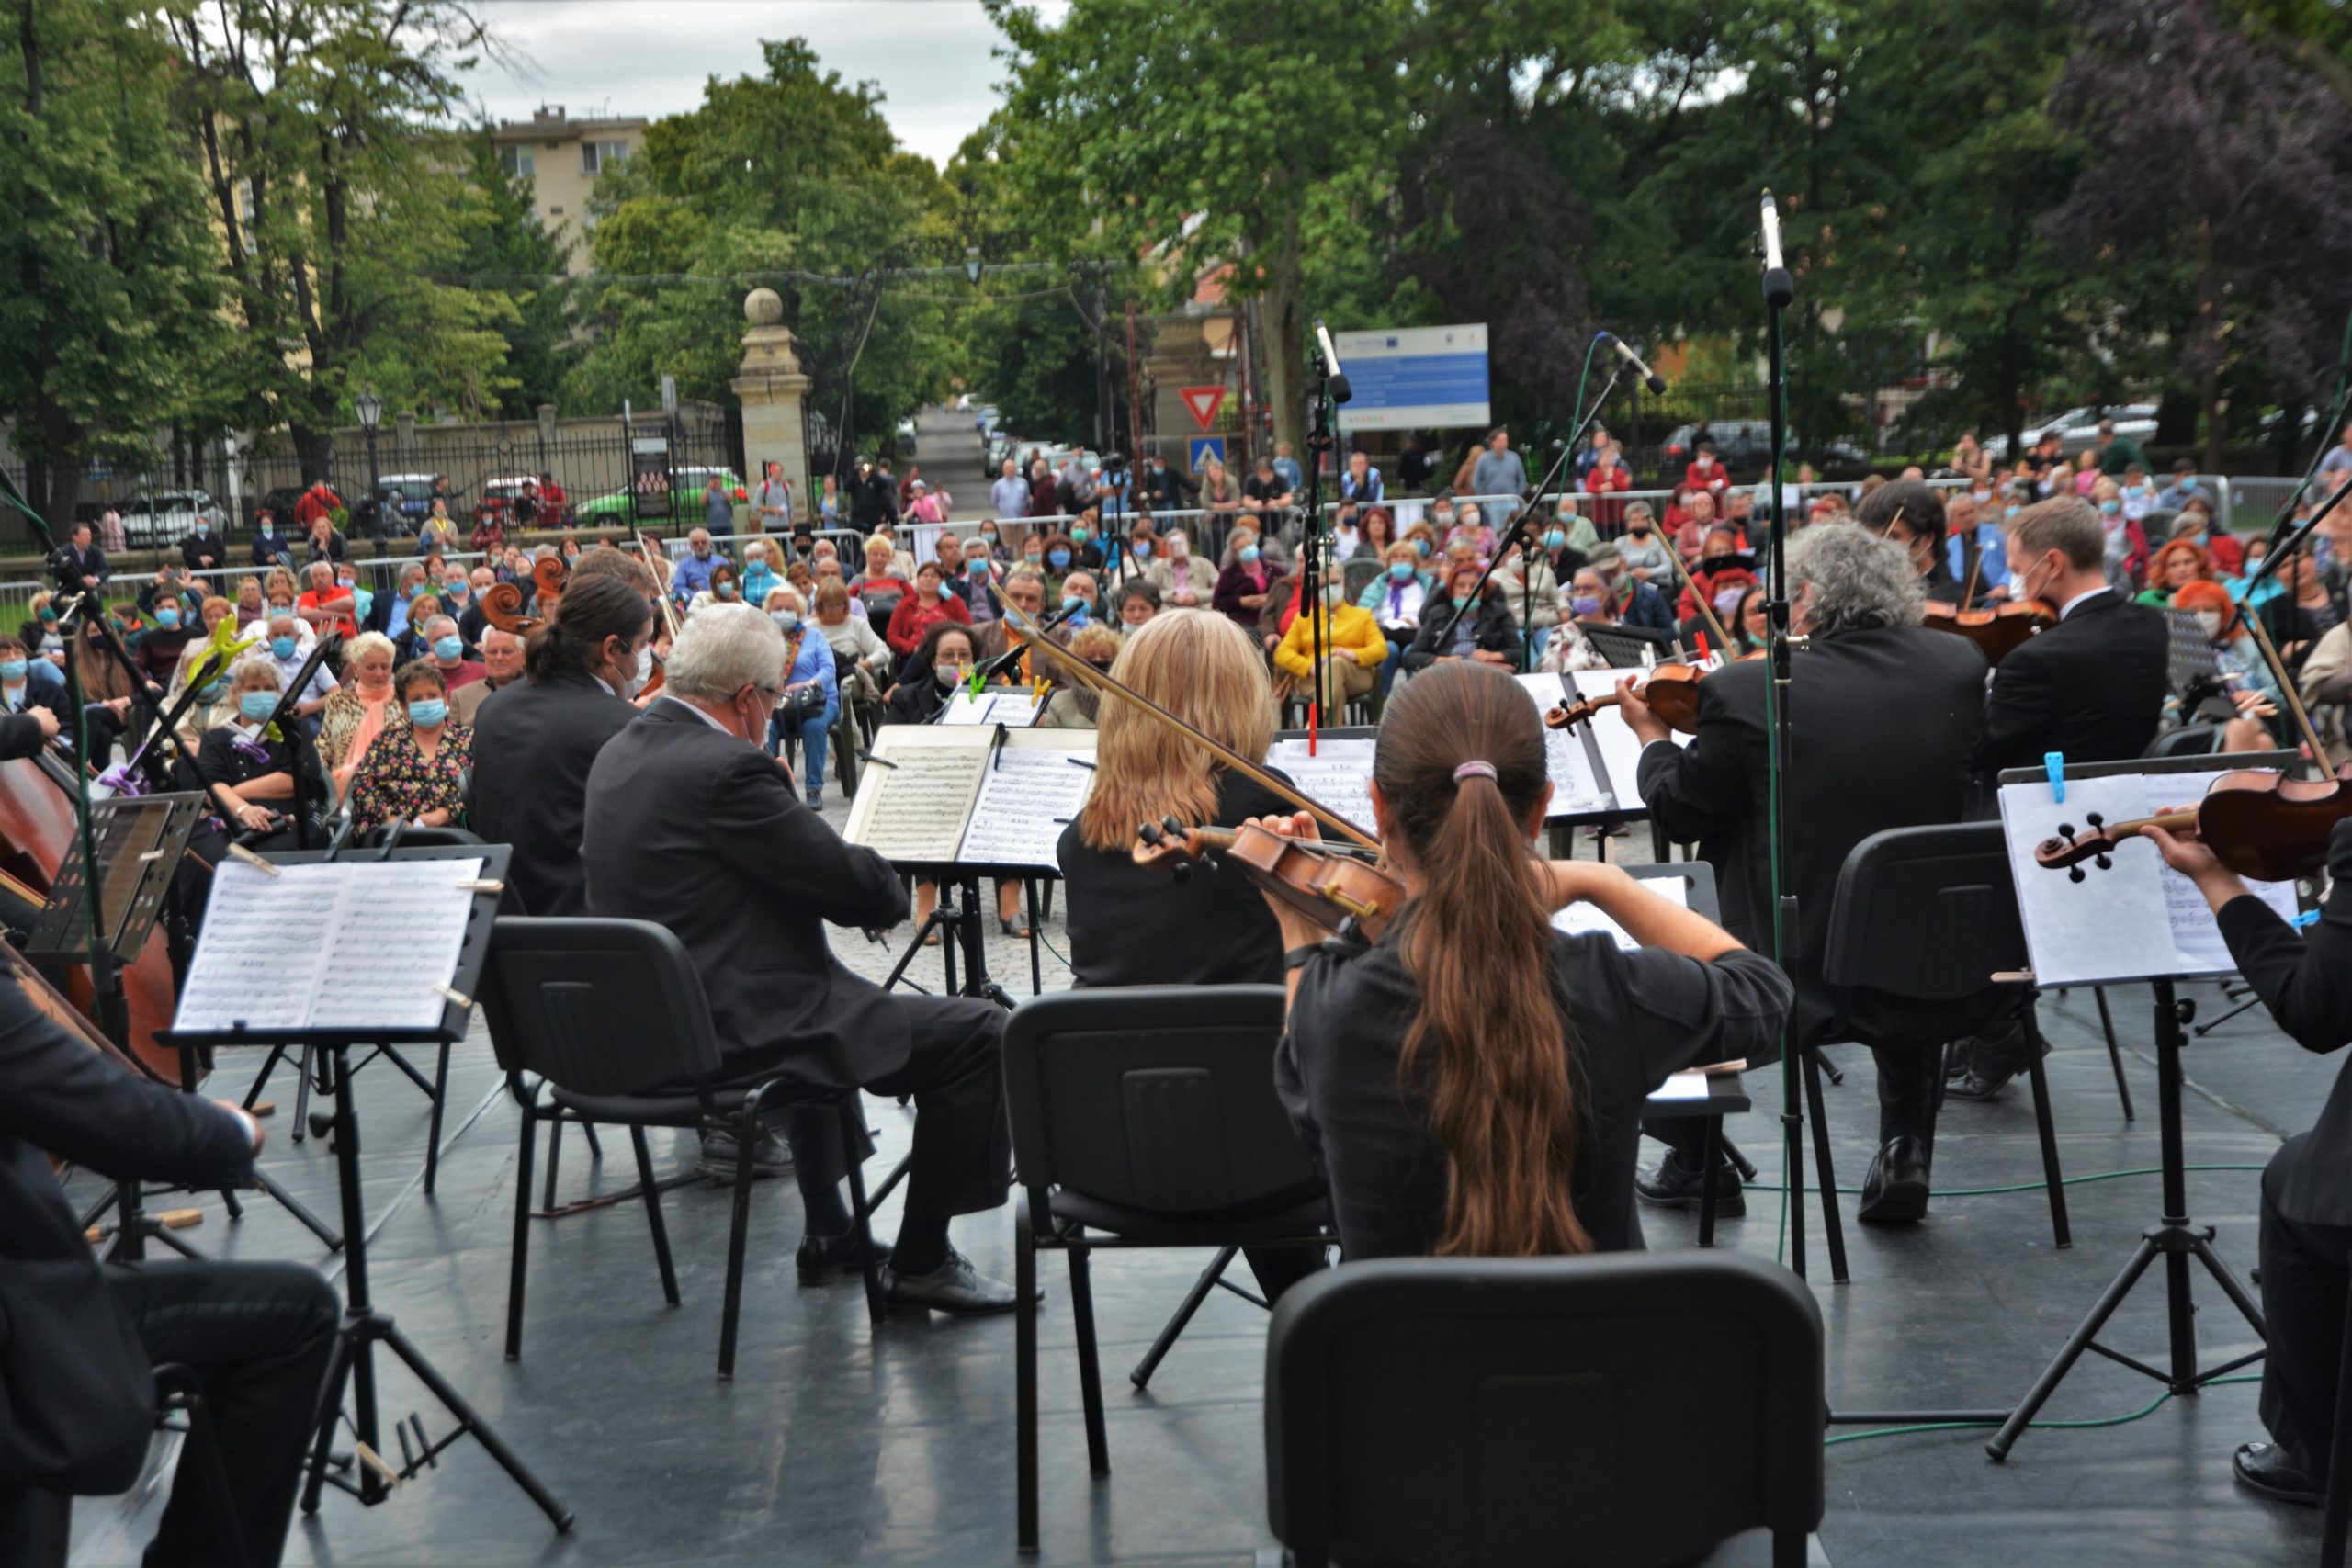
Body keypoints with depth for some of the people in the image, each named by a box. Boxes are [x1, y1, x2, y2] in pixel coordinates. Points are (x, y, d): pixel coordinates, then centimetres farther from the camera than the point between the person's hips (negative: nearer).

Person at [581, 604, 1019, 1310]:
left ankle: (829, 1234, 40)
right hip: (730, 1032, -10)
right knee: (976, 1032, -6)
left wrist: (856, 884, 11)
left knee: (820, 1000, 39)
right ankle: (921, 1262, 4)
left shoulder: (618, 755, 10)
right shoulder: (728, 769, -20)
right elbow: (859, 889, -16)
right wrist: (889, 888, 6)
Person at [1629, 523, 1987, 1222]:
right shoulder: (1959, 665, -4)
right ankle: (1905, 1157, 31)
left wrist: (1652, 736, 16)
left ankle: (1694, 1162, 35)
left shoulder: (1746, 691, -16)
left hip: (1803, 967, -3)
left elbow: (1681, 814, -4)